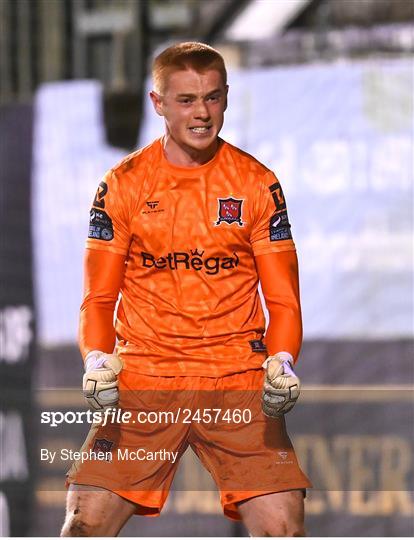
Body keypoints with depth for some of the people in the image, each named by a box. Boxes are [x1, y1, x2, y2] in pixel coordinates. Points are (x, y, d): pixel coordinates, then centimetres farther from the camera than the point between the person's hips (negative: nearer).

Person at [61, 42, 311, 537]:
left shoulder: (257, 184, 5)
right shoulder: (123, 185, 6)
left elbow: (283, 300, 6)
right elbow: (99, 297, 7)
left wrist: (281, 362, -15)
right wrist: (97, 361, -14)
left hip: (238, 384, 0)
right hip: (142, 383, 0)